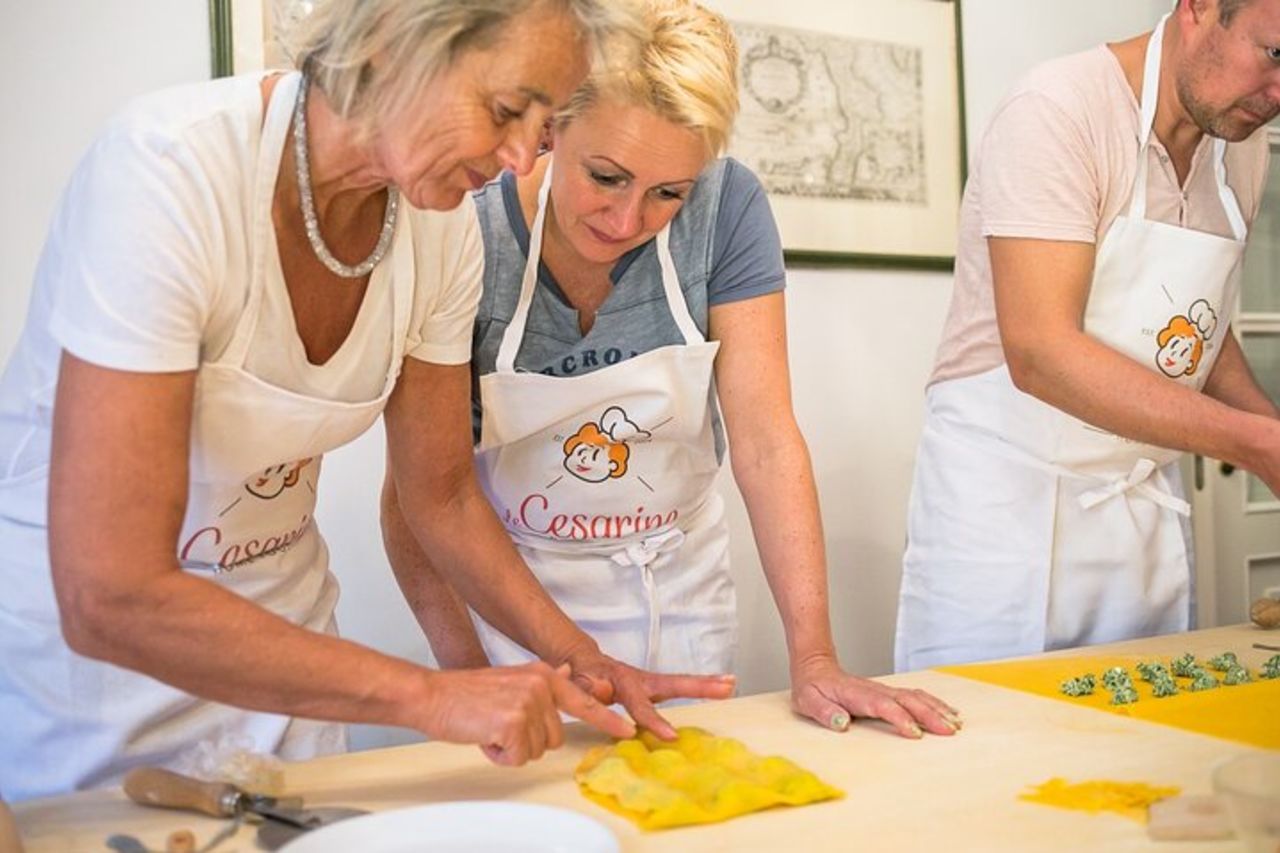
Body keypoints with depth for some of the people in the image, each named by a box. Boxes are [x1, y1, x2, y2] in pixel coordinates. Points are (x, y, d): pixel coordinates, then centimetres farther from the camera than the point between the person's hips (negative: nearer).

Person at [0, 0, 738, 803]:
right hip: (68, 650, -5)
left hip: (276, 643, 5)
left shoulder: (443, 222, -12)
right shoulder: (169, 172, -30)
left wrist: (577, 658, -9)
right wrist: (432, 695, -30)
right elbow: (108, 599, -33)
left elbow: (445, 494, 2)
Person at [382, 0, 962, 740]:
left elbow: (766, 443, -19)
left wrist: (814, 658, -25)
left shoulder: (727, 209, -18)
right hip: (513, 589, -1)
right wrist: (468, 673, -23)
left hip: (678, 588, 2)